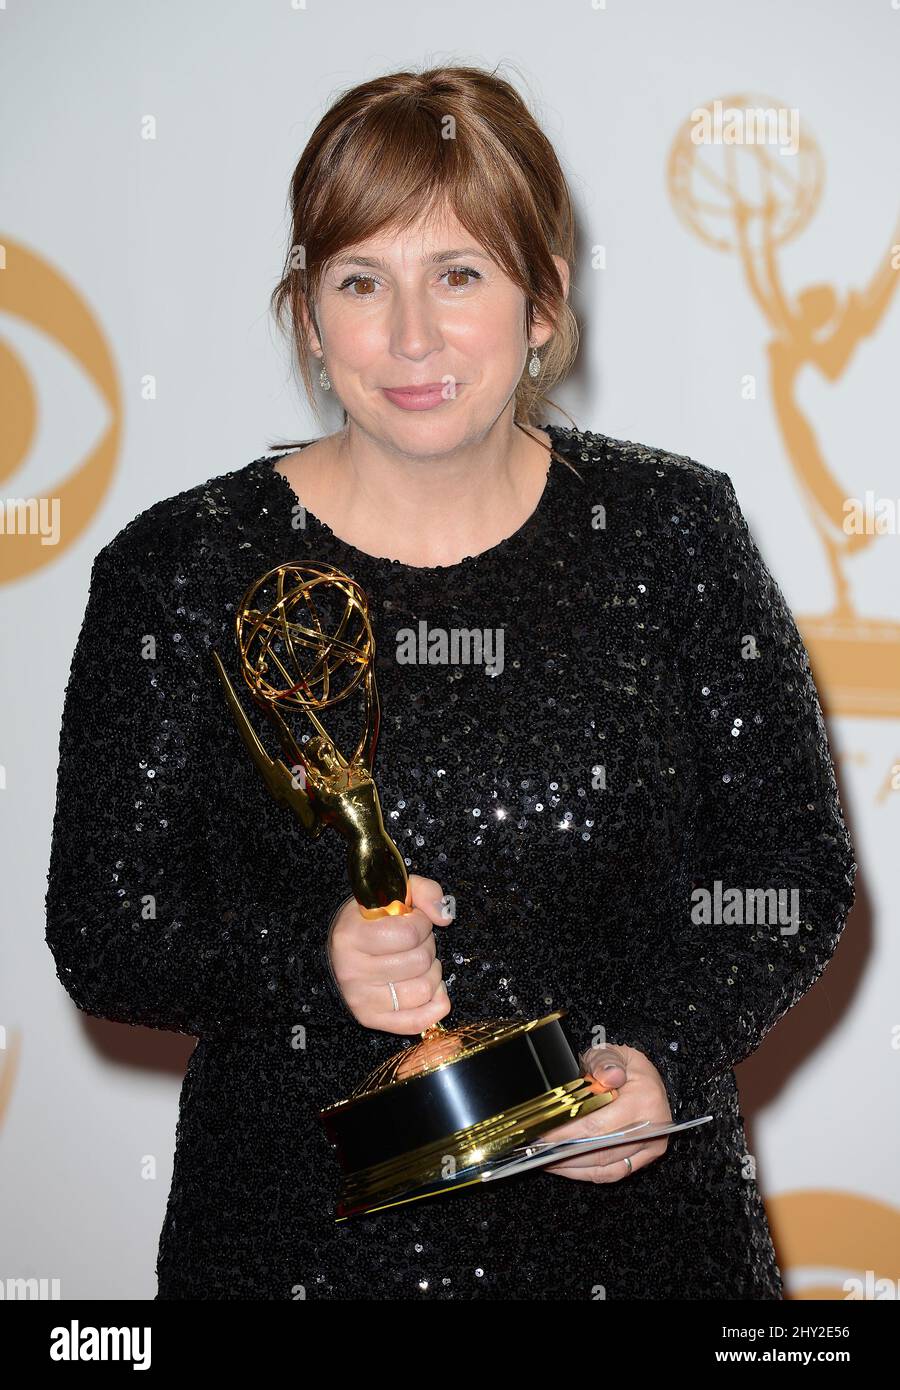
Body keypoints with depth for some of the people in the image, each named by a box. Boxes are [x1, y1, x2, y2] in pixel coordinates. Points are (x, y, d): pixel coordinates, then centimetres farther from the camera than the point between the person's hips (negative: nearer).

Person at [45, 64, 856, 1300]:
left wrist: (672, 1056, -14)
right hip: (298, 1233, 0)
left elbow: (798, 872, 2)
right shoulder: (181, 572, -6)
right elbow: (102, 939, -4)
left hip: (634, 1211, 1)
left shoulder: (671, 529, -2)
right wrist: (314, 962, -21)